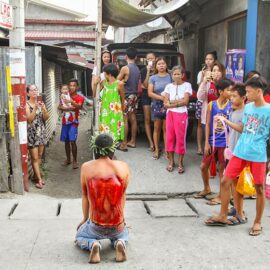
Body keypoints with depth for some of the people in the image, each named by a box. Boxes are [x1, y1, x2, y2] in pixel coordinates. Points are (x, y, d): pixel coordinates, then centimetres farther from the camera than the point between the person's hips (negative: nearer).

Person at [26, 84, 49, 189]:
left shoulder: (40, 103, 7)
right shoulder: (27, 104, -8)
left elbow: (46, 118, 5)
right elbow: (29, 119, -16)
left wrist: (44, 109, -12)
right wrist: (35, 108, -25)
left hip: (41, 132, 6)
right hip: (32, 133, -5)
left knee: (40, 156, 11)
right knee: (35, 158, -3)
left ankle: (36, 175, 23)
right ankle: (39, 179, 0)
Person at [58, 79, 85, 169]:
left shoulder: (80, 98, -2)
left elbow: (79, 106, -23)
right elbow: (59, 107, -2)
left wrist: (71, 102, -41)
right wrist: (68, 109, -20)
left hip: (73, 122, -4)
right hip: (65, 122, 4)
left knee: (72, 141, -13)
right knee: (66, 141, 9)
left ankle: (75, 161, -3)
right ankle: (68, 159, 22)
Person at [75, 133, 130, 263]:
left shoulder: (86, 167, -10)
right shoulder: (123, 167, -9)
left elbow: (85, 195, 1)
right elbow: (122, 195, 2)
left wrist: (85, 219, 17)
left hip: (95, 226, -1)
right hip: (117, 226, 1)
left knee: (79, 237, 33)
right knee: (123, 235, 38)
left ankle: (93, 244, -1)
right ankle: (119, 243, 2)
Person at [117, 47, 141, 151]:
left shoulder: (125, 68, -14)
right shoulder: (137, 69, 9)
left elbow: (117, 80, -5)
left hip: (126, 96, -8)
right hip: (134, 96, 8)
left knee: (125, 120, -6)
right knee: (133, 119, 12)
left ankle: (124, 143, -5)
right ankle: (132, 141, 19)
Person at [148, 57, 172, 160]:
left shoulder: (170, 77, 4)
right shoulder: (153, 78, 6)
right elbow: (150, 93, -2)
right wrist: (162, 98, -13)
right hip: (156, 105, 1)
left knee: (166, 128, 0)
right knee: (157, 128, 5)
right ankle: (156, 149, 13)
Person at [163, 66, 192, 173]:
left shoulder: (187, 85, -1)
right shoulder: (169, 86, 8)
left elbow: (185, 101, -10)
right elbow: (165, 104, 0)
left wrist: (171, 102, -9)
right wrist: (178, 102, -13)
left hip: (181, 114, -3)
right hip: (170, 114, 3)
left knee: (180, 138, -1)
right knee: (169, 137, 5)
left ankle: (180, 162, 10)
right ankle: (171, 161, 17)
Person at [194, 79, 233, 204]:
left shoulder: (231, 106, -7)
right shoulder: (211, 105, -3)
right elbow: (208, 125, 0)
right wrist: (207, 143, -2)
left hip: (224, 143, -2)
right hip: (212, 142, 3)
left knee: (222, 169, 7)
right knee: (203, 166, 11)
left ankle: (221, 196, 21)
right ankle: (206, 189, 36)